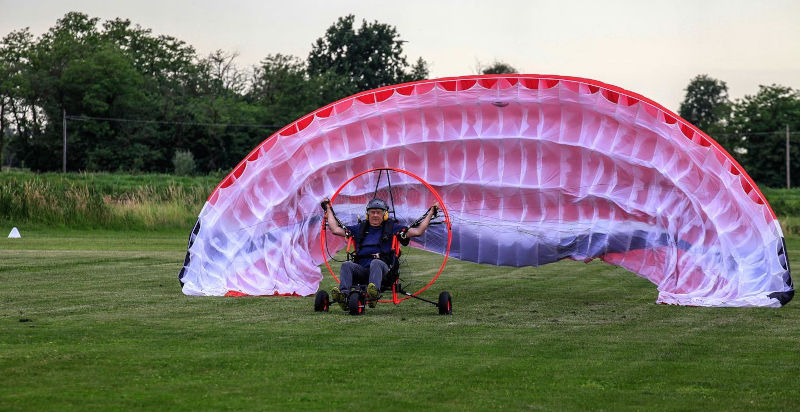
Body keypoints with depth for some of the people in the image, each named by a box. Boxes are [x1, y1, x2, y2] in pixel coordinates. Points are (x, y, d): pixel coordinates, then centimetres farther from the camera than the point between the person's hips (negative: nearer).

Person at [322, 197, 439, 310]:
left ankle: (374, 292, -65)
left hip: (383, 269, -3)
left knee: (376, 262, -37)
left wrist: (431, 212, 14)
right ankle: (343, 294, -53)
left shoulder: (392, 228, 19)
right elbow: (335, 229, 28)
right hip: (361, 269, 3)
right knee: (347, 265, -28)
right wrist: (328, 209, 33)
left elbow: (418, 231, 14)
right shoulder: (360, 228, 28)